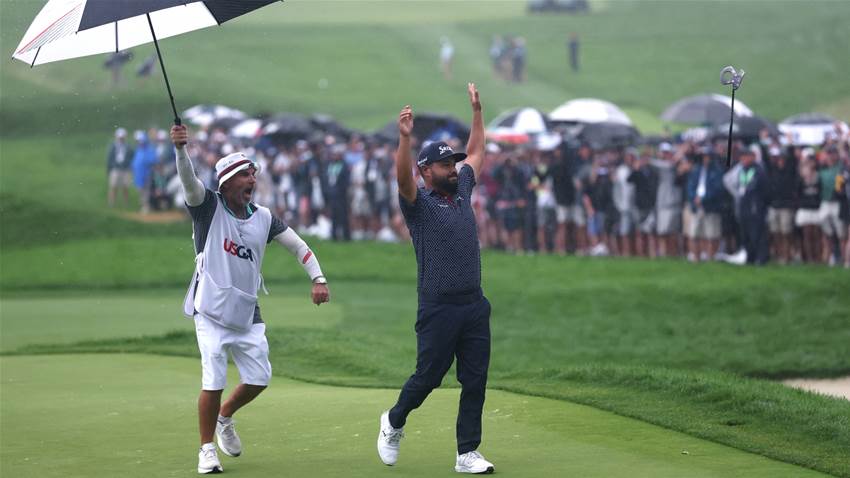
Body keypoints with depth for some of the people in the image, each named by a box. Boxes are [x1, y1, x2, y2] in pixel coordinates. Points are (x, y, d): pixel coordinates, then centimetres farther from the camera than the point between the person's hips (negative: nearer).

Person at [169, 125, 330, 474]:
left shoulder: (263, 218, 8)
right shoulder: (209, 206, -5)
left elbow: (298, 246, 13)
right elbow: (188, 180, -24)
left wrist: (317, 278, -2)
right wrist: (180, 149, -43)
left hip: (248, 314, 5)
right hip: (212, 311, -5)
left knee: (259, 379, 4)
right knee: (213, 382, -9)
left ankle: (225, 418, 32)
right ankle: (207, 449, 6)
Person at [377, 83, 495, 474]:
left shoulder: (462, 191, 14)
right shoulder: (419, 204, -4)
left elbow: (476, 153, 26)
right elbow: (403, 178, -24)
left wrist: (476, 111, 23)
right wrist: (404, 137, -38)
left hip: (475, 306, 6)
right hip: (438, 308, -6)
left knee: (475, 382, 3)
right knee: (428, 376, 2)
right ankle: (394, 421, 29)